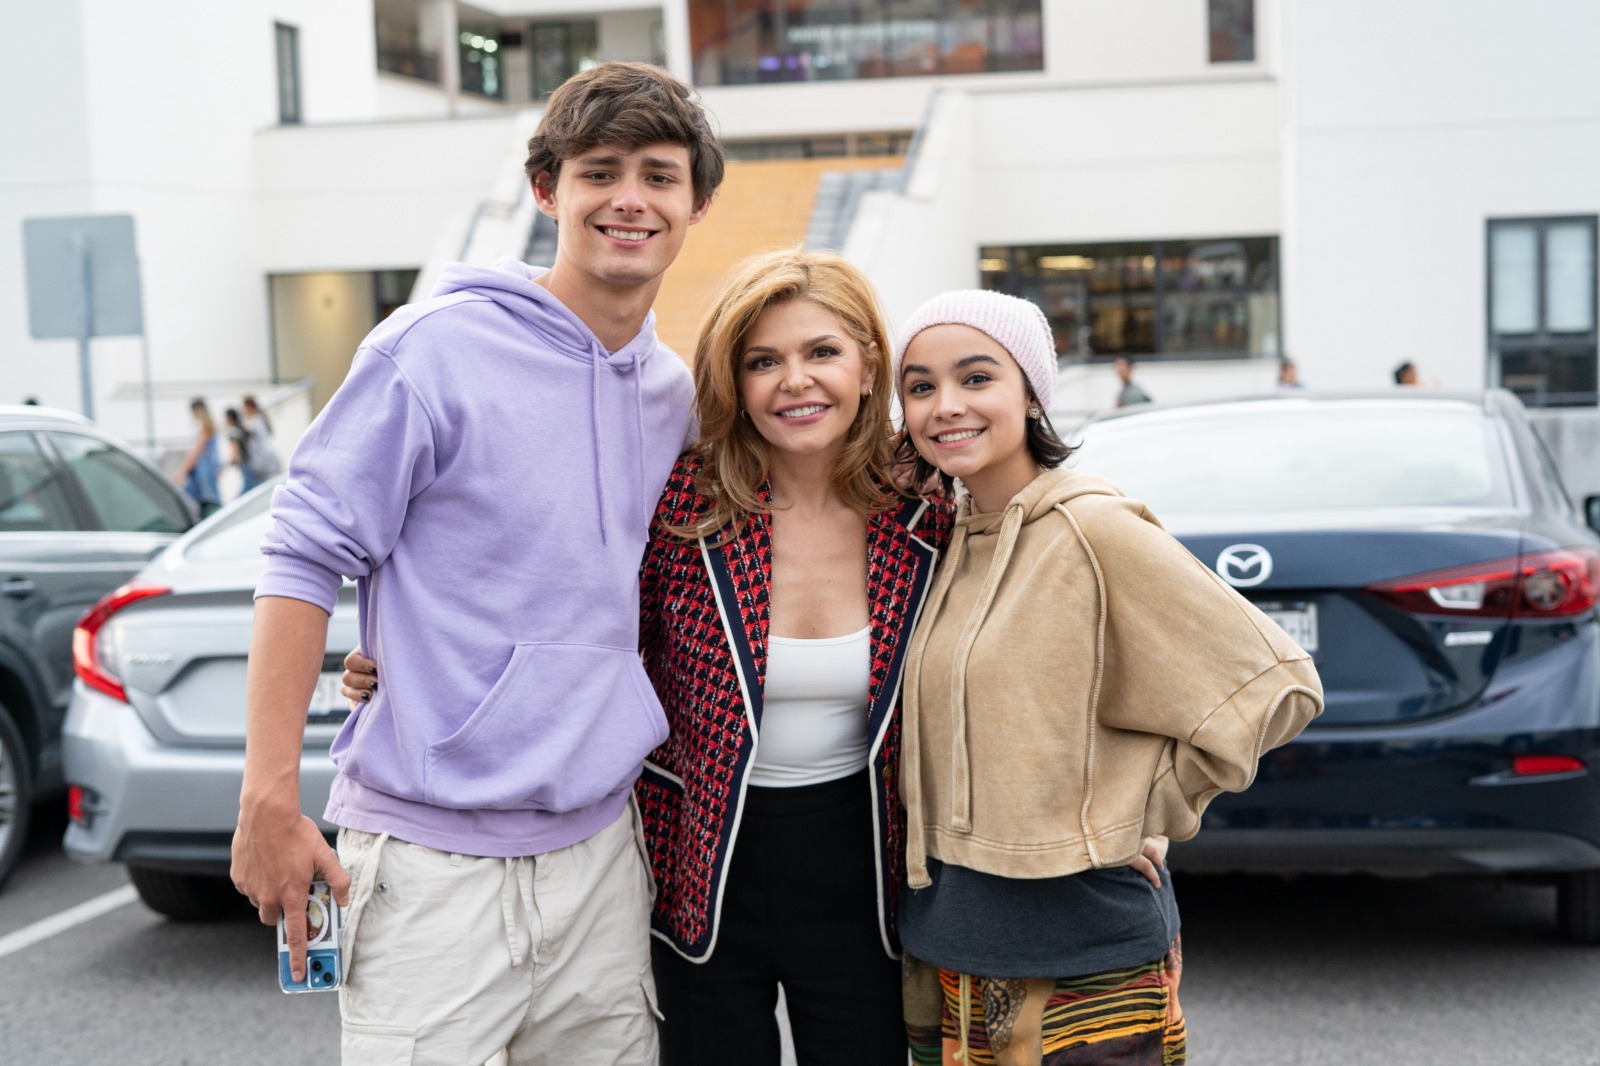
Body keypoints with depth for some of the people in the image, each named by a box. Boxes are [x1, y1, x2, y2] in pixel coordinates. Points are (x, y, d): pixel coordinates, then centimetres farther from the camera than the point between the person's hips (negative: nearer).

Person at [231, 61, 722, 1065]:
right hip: (432, 857, -5)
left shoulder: (676, 391, 9)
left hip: (601, 845, 6)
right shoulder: (437, 347, -10)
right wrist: (270, 801, -14)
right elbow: (306, 558, -10)